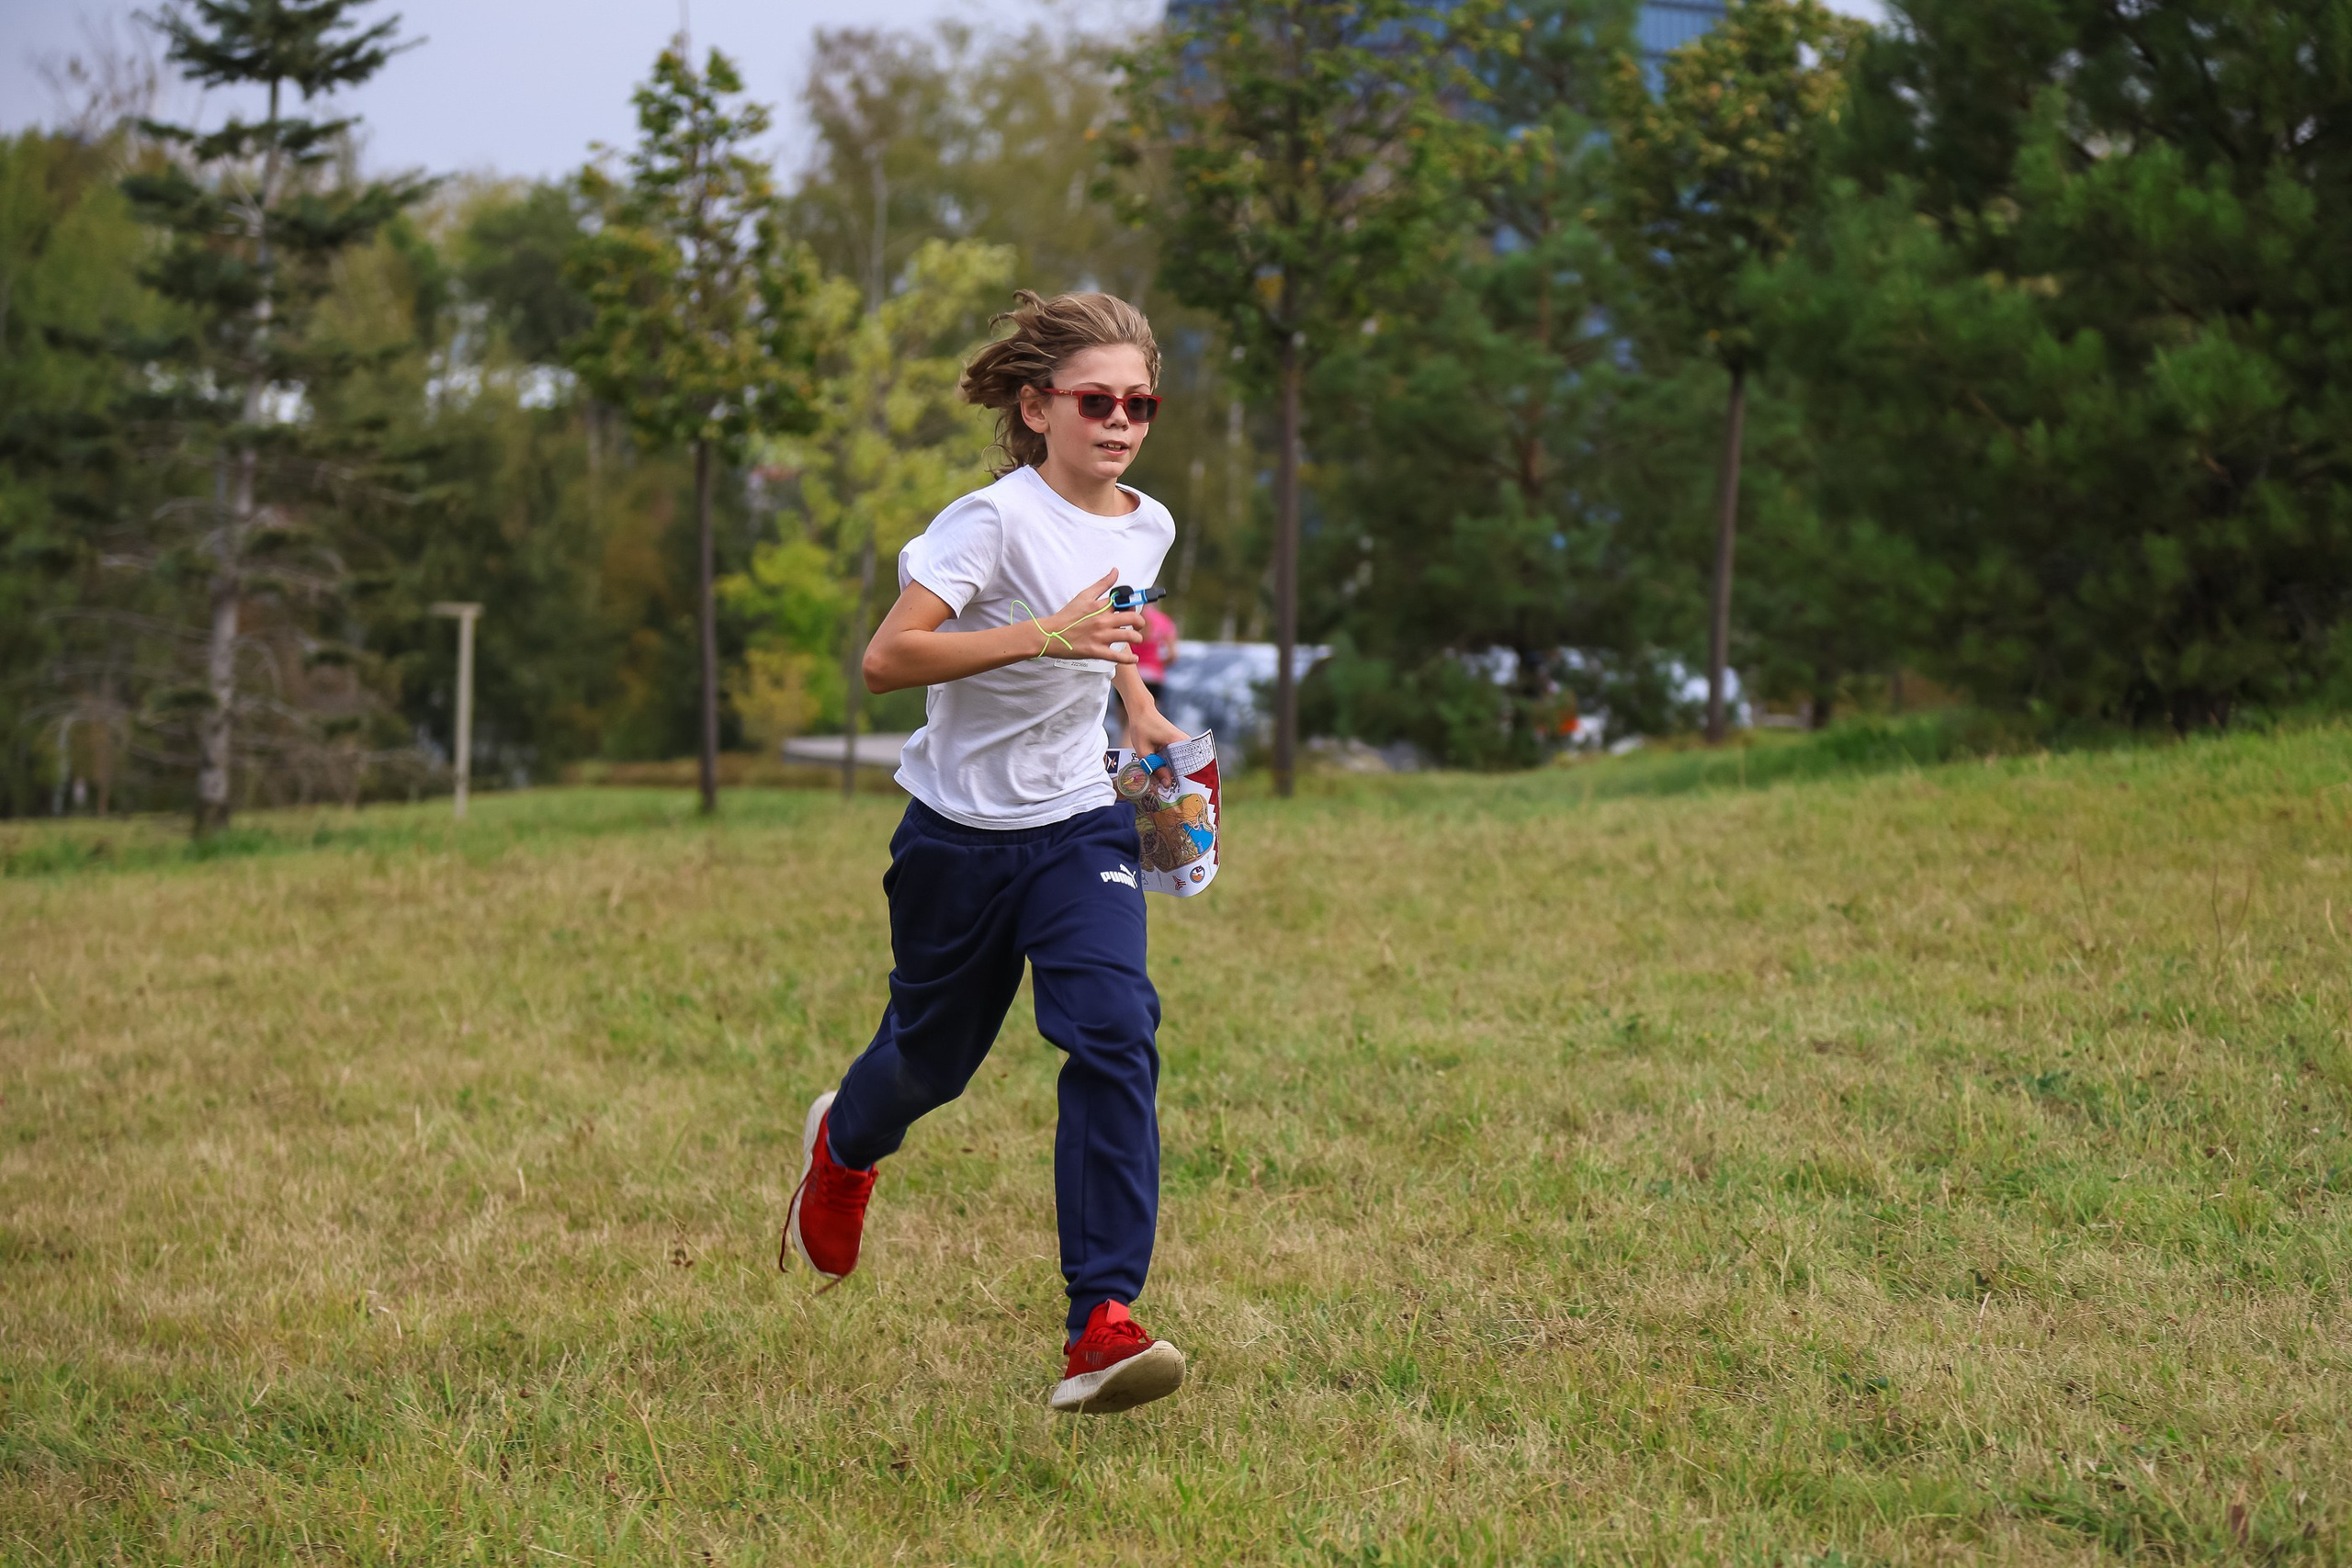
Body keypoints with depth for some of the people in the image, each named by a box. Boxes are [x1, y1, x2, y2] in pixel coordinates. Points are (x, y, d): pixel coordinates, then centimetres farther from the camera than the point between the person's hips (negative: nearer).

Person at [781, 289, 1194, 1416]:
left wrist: (1139, 711, 10)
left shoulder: (1148, 528, 2)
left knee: (1116, 1037, -19)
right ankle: (842, 1149, 54)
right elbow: (886, 658, -31)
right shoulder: (996, 521, -19)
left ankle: (1101, 1325, -22)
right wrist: (1044, 636, -38)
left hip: (1080, 828, 4)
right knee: (931, 1055, 15)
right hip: (960, 833, -3)